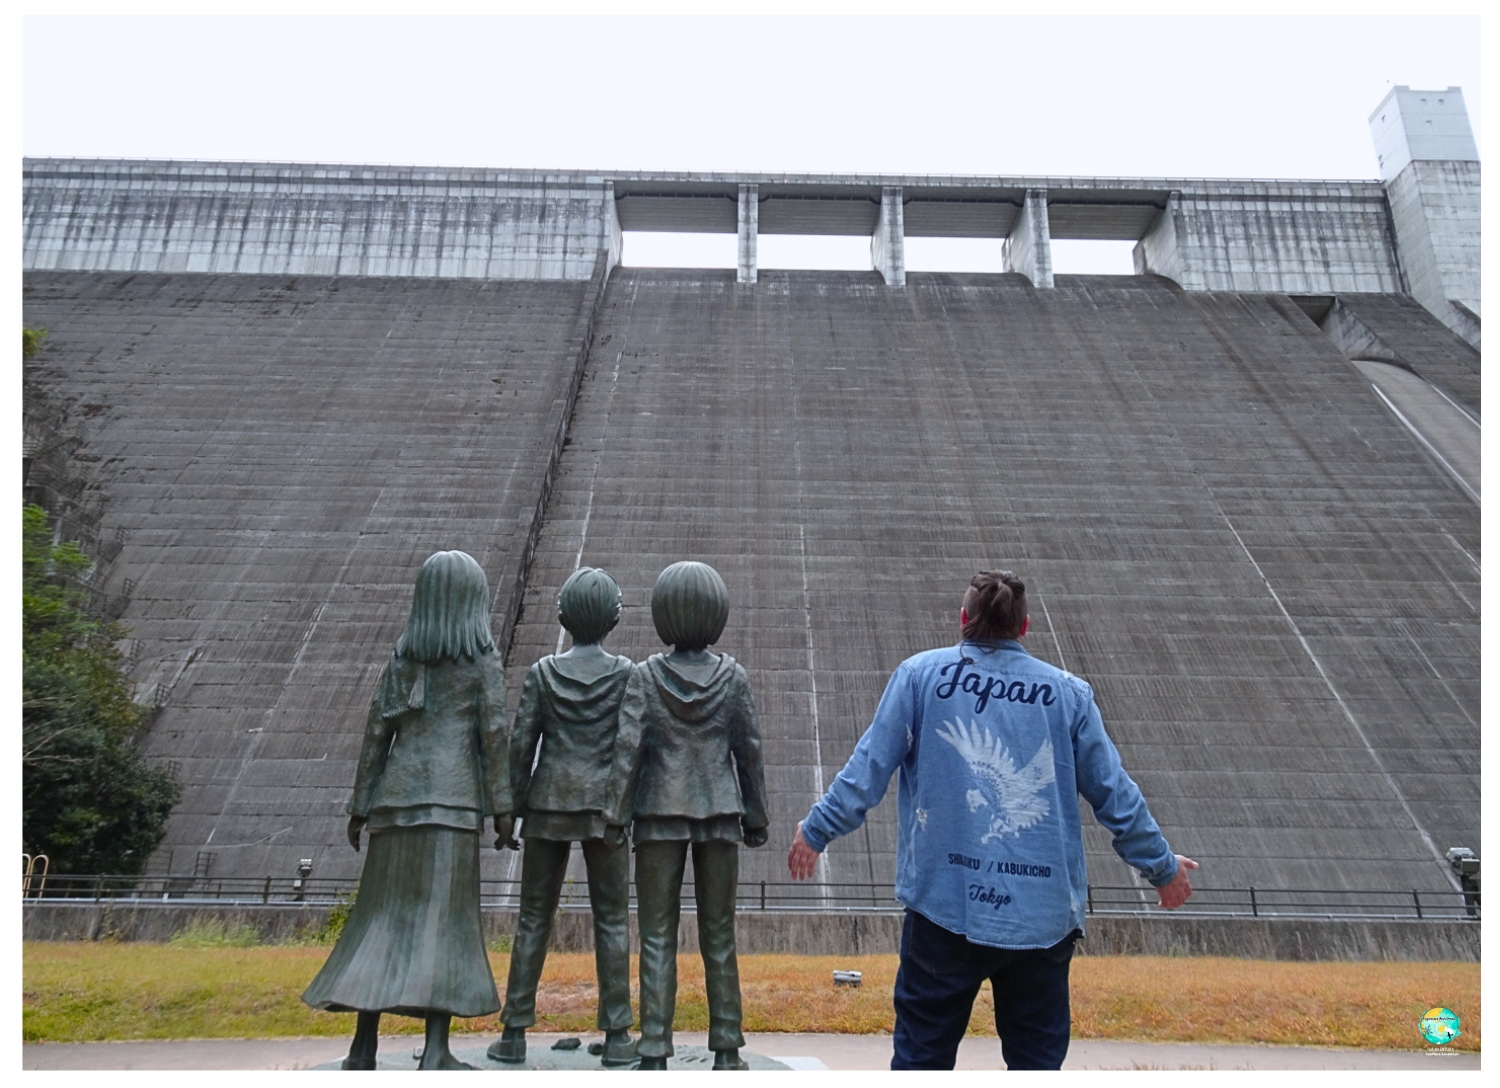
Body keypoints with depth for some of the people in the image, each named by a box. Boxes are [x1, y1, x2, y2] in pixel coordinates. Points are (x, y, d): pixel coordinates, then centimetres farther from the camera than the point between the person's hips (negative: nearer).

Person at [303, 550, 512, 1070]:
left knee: (384, 914, 8)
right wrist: (502, 804, -3)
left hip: (398, 794, 4)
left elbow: (377, 731, 8)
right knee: (444, 917, -2)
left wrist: (360, 805, 12)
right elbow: (494, 733, -6)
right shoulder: (483, 659, 1)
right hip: (454, 797, -3)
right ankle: (435, 1051, -2)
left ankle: (363, 1046, 11)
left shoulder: (401, 656, 11)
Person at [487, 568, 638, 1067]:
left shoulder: (543, 672, 0)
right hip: (602, 806, -1)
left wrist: (514, 804, 6)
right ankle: (616, 1035, 10)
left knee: (534, 917, 11)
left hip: (548, 805, 2)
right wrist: (616, 808, -8)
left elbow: (521, 741, -1)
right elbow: (628, 742, -11)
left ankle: (515, 1034, 15)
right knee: (612, 919, 7)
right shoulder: (626, 673, -3)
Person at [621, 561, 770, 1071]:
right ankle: (726, 1052, 20)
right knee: (719, 936, 12)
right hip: (720, 815, 1)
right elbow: (749, 750, 1)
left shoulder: (645, 675, -5)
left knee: (657, 937, 7)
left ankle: (654, 1054, 9)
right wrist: (755, 817, 10)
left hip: (660, 816, -1)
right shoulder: (733, 677, -1)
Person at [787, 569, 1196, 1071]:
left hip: (943, 904, -1)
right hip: (1044, 913, 2)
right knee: (1037, 1059, 15)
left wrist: (816, 831, 10)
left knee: (922, 1054, 11)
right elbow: (1114, 794, 8)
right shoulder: (1068, 692, 4)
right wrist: (1161, 865, 22)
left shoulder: (919, 674, 0)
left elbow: (867, 769, -2)